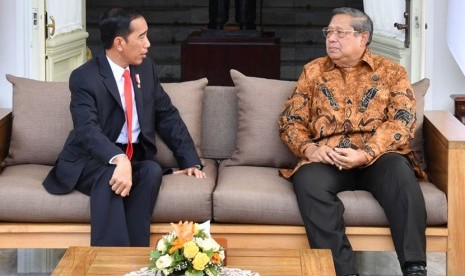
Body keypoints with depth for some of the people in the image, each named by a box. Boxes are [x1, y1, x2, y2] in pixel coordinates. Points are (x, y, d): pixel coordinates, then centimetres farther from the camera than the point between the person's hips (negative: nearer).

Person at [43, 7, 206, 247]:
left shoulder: (145, 68, 5)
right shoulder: (84, 78, -15)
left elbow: (168, 116, 11)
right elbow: (88, 130, -30)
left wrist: (190, 161, 2)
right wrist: (119, 160, -48)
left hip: (135, 157, 5)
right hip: (91, 160, -5)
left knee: (153, 171, -29)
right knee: (110, 175, -37)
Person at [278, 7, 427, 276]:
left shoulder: (392, 71, 10)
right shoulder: (313, 70, 17)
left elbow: (402, 122, -3)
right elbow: (290, 120, 13)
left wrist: (365, 154, -20)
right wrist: (308, 148, -9)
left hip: (378, 157, -1)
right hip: (327, 159, 1)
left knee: (399, 171, -36)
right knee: (308, 181, -33)